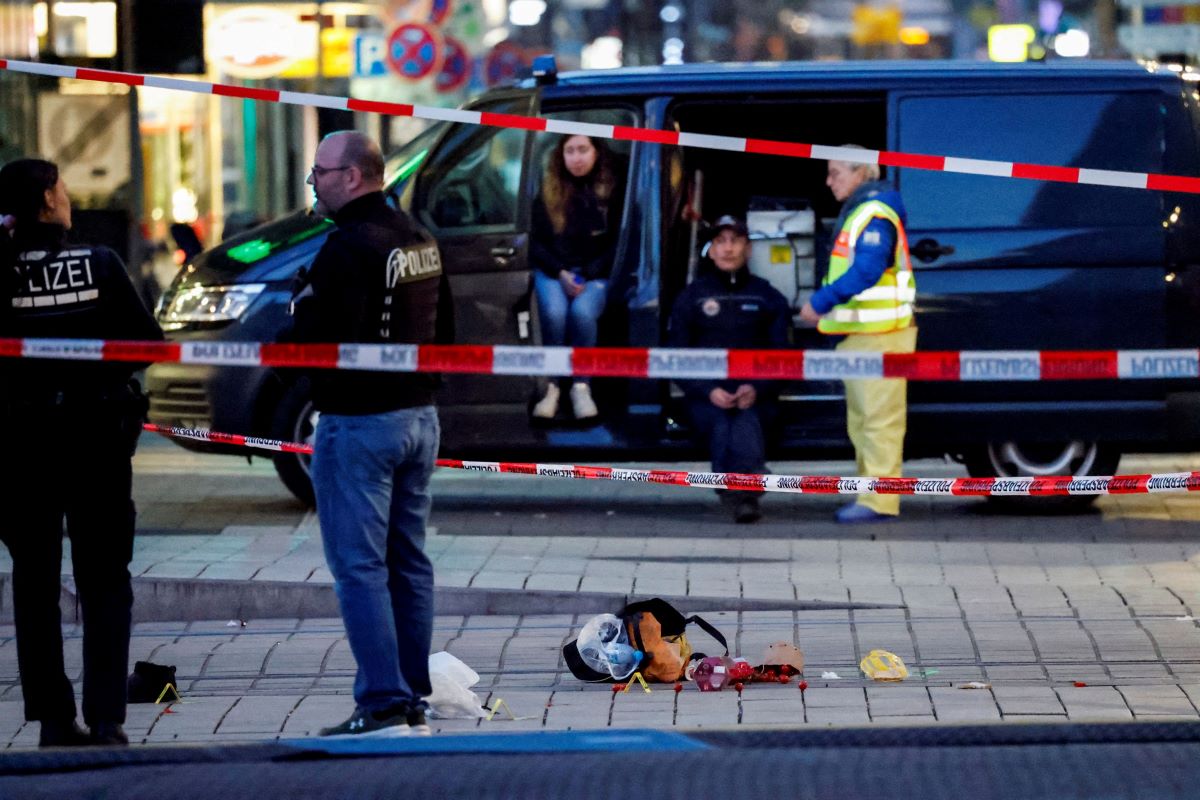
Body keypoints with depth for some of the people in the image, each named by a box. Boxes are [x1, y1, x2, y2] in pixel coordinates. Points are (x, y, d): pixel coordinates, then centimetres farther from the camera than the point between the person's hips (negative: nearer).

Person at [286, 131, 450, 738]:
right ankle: (413, 703, 16)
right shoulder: (420, 241, 12)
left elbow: (308, 340, -21)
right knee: (410, 564, 13)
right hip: (419, 415, 9)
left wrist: (297, 303, -2)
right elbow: (442, 330, 19)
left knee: (360, 568, -6)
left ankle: (383, 708, -9)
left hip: (359, 421, -9)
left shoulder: (349, 248, -18)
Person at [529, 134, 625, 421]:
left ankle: (581, 386, -22)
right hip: (553, 271, 1)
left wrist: (588, 276, -9)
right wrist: (561, 274, -9)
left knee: (583, 311, -34)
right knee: (554, 312, -32)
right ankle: (553, 386, -23)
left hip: (595, 274, -1)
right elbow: (536, 244, 7)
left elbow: (618, 244, 3)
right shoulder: (548, 192, 7)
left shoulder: (612, 191, 4)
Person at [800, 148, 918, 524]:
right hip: (859, 335, 11)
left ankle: (880, 501, -12)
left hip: (880, 334, -11)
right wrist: (825, 304, 11)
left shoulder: (874, 215, -14)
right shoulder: (855, 214, 19)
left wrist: (820, 302, -21)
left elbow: (867, 271, -24)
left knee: (879, 416, -11)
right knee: (861, 419, 14)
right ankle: (870, 494, 19)